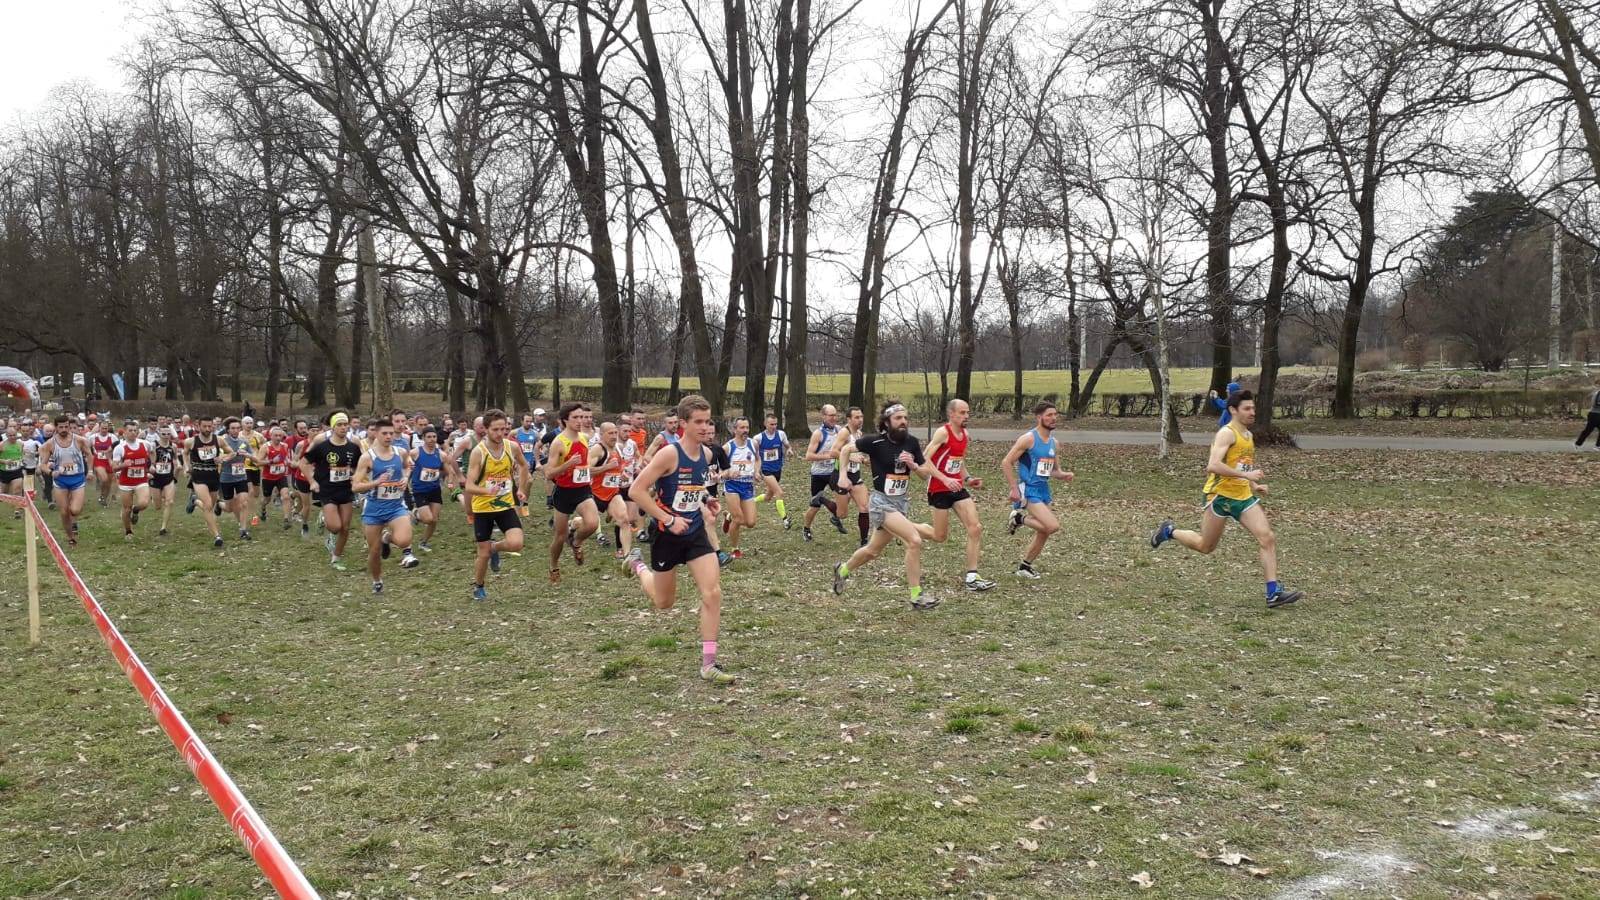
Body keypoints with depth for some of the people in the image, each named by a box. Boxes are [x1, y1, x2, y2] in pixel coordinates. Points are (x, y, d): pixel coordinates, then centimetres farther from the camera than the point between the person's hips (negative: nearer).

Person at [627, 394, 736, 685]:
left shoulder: (706, 453, -1)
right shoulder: (669, 454, -22)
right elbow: (636, 490, -23)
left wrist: (703, 503, 4)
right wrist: (669, 520, -24)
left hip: (695, 533, 5)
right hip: (666, 535, -5)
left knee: (713, 593, -10)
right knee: (664, 603, 14)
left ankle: (708, 665, -2)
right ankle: (638, 567, 47)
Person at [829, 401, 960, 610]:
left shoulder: (912, 442, 1)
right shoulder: (876, 442, -13)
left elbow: (927, 473, 5)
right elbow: (846, 448, 0)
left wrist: (912, 465, -14)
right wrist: (843, 475, -7)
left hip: (901, 502, 7)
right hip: (882, 502, -6)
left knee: (874, 551, 19)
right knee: (915, 540, -22)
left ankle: (843, 570, 47)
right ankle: (916, 596, -13)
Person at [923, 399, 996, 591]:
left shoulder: (964, 434, 10)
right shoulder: (943, 432, -15)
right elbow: (925, 460, -20)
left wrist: (968, 478, 8)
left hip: (957, 489, 7)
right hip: (939, 490, -7)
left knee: (975, 528, -6)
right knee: (940, 537, 2)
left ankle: (971, 576, -3)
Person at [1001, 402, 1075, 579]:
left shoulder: (1053, 442, 10)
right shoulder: (1028, 438, -13)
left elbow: (1054, 470, 21)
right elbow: (1006, 463, -13)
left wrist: (1064, 475, -2)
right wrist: (1014, 488, -17)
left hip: (1044, 490, 8)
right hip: (1029, 490, -8)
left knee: (1043, 533, 11)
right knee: (1053, 526, -21)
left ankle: (1024, 566, 26)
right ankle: (1019, 518, 1)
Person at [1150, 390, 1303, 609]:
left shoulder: (1248, 435, 14)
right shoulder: (1226, 433, -14)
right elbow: (1213, 465, -28)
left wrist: (1254, 486, 16)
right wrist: (1246, 475, -29)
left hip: (1243, 496, 8)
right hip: (1220, 495, -7)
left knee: (1268, 539, -8)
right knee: (1205, 546, 5)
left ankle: (1273, 593, -8)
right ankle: (1169, 532, 31)